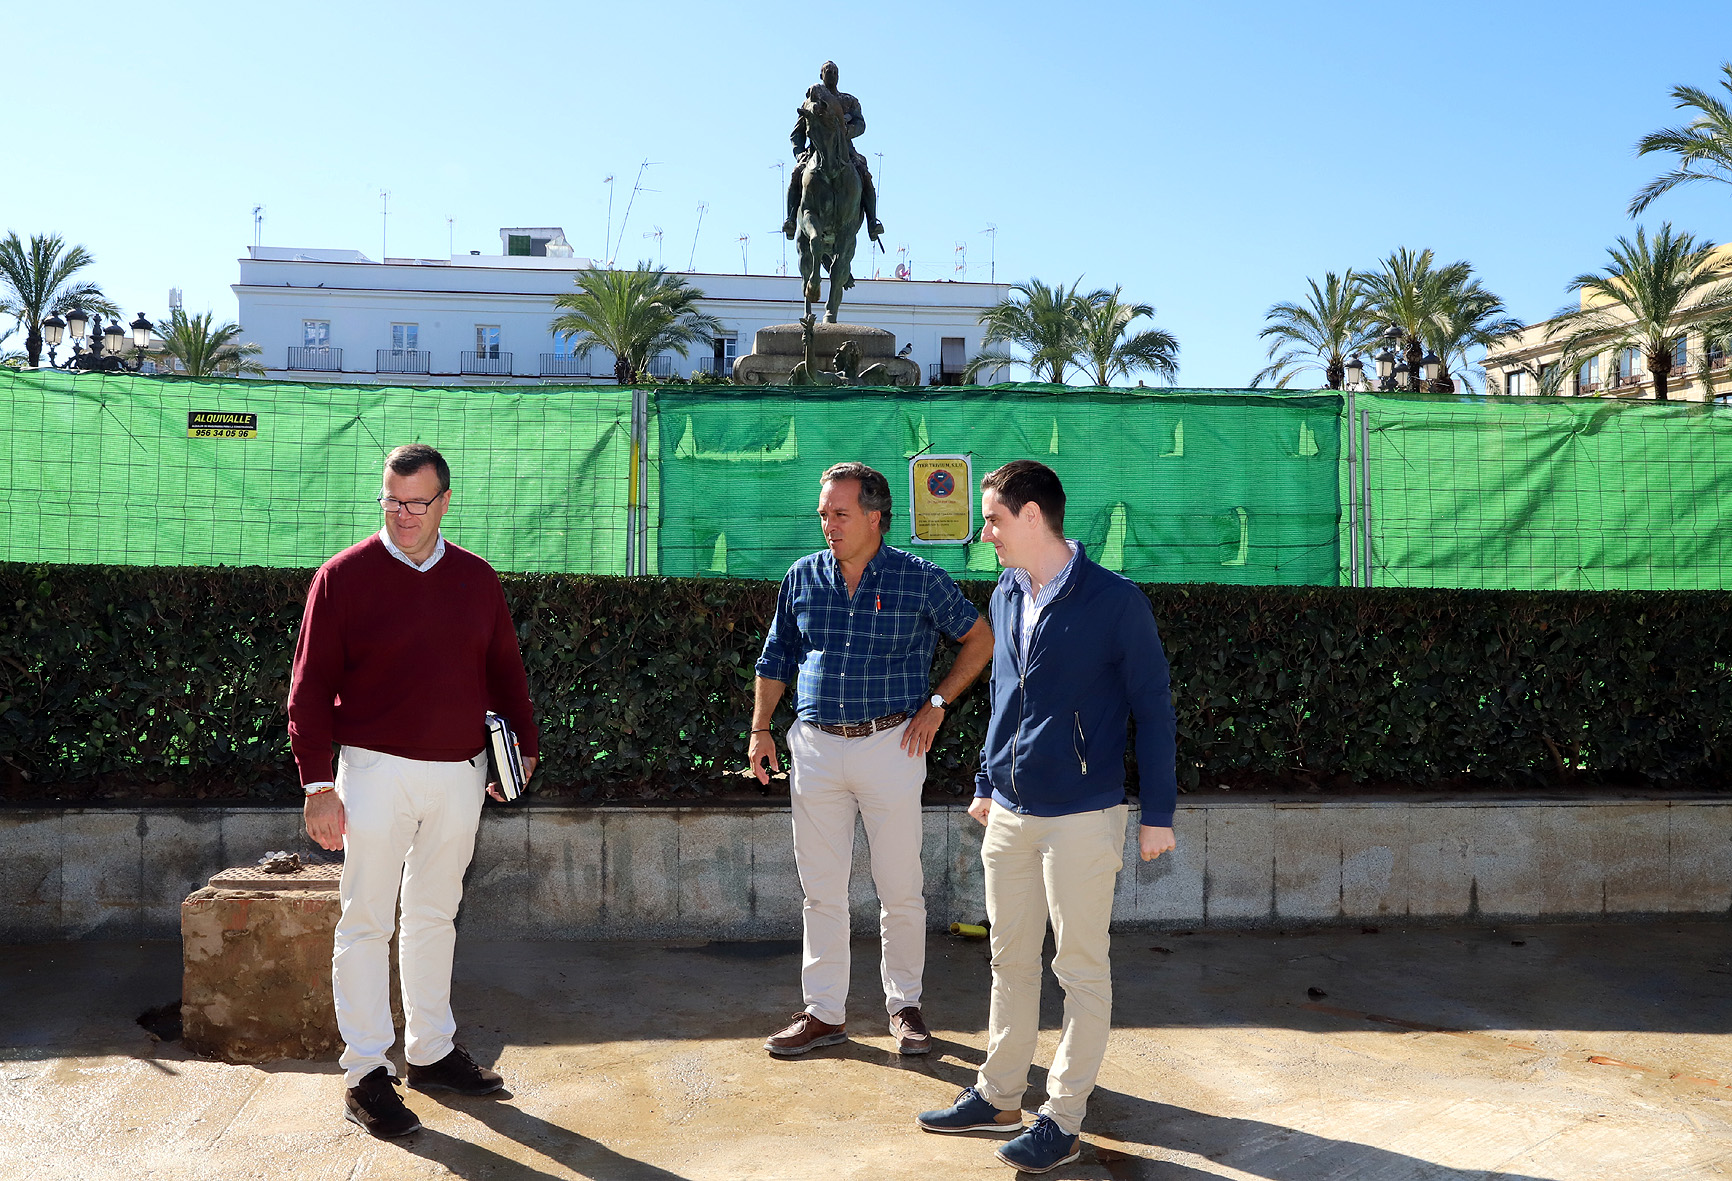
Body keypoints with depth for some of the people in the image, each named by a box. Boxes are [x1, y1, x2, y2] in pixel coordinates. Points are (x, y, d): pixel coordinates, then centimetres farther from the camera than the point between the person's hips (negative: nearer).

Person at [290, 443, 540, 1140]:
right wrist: (318, 783, -11)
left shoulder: (477, 579, 8)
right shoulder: (345, 576, -4)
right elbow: (311, 686, -6)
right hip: (376, 770, -4)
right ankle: (365, 1075, 12)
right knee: (366, 920, 2)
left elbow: (504, 669, 15)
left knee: (434, 916, 15)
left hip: (460, 773, 4)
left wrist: (522, 743, 6)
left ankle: (432, 1052, 28)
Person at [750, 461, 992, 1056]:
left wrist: (937, 702, -2)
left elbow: (980, 639, 5)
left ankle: (903, 1005, 24)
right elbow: (775, 659, 15)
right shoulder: (803, 577, 6)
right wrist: (760, 730, 9)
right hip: (815, 746, 3)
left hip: (890, 745, -3)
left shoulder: (919, 578, -4)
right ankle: (825, 1013, 21)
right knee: (821, 890, 9)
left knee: (901, 889, 5)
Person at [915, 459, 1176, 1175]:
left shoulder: (1115, 601, -12)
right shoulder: (1005, 597, 7)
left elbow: (1152, 708, -8)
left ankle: (1062, 1120, 18)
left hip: (1082, 818, -6)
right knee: (1010, 960, 16)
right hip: (1010, 814, 7)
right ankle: (998, 1096, 30)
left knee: (1081, 970, 6)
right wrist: (986, 784, 21)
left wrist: (1157, 813, -8)